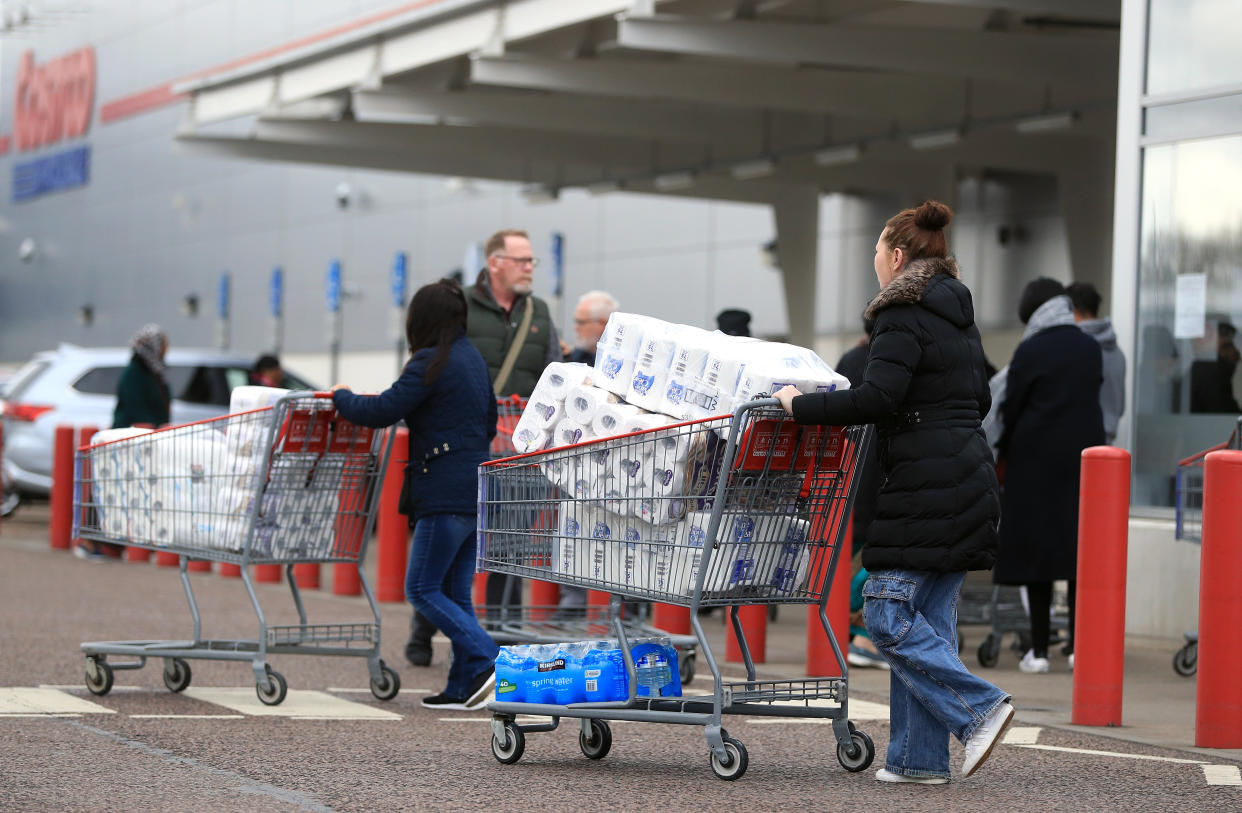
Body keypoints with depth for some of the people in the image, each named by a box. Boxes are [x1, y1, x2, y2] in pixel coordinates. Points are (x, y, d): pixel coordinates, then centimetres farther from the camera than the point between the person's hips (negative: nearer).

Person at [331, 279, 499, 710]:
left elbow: (380, 412, -14)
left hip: (447, 492, -9)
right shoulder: (473, 359, 15)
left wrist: (342, 397, 4)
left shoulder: (431, 363, -12)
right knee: (455, 592, 10)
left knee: (422, 589, -4)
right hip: (476, 488, 9)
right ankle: (463, 686, 7)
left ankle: (485, 660, -15)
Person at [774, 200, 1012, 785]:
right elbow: (978, 399, 25)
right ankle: (920, 758, 7)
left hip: (925, 487, -9)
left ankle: (977, 709, -12)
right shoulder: (958, 317, 18)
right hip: (967, 471, 9)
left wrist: (801, 406, -11)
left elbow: (877, 397, -21)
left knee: (888, 615, -7)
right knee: (929, 618, 8)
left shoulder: (904, 316, -10)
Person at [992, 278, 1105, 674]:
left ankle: (1039, 649, 0)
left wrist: (1002, 451, 12)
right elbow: (1093, 397, 10)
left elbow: (1011, 407, -3)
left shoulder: (1030, 351, -8)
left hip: (1036, 459, -4)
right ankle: (1078, 642, 6)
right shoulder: (1091, 349, 6)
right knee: (1079, 546, 9)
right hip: (1083, 456, 4)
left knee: (1035, 548, 1)